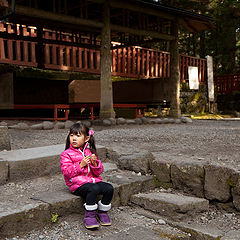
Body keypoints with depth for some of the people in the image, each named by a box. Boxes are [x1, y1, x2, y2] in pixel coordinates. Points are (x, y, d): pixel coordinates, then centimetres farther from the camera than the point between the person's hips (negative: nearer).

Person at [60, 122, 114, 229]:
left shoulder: (90, 152, 16)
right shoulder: (66, 154, 1)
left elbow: (98, 172, 14)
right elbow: (66, 172, -11)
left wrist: (95, 163, -7)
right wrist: (81, 165, -19)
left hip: (93, 180, 5)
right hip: (77, 184, -5)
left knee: (109, 188, -18)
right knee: (94, 189, -34)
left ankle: (102, 212, 3)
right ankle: (89, 215, -17)